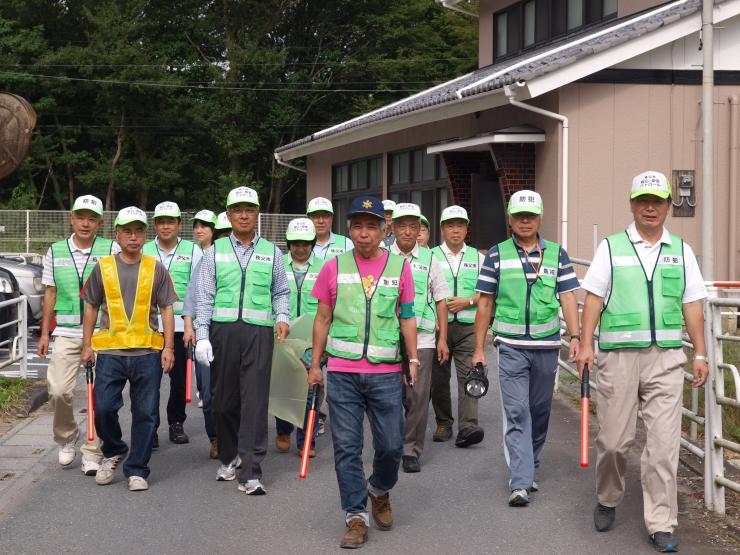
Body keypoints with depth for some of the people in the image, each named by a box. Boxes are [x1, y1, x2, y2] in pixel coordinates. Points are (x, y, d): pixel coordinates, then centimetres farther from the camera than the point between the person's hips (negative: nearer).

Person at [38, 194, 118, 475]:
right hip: (66, 333, 2)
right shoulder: (55, 252, 9)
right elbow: (50, 294, 14)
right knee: (59, 390, -8)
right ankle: (66, 436, 20)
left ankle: (92, 453, 11)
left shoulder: (111, 250, 0)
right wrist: (45, 332, 12)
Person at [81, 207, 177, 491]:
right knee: (103, 408, -5)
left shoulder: (156, 268, 6)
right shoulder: (103, 267, 7)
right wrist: (87, 345, 9)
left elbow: (166, 309, 7)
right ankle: (113, 452, 23)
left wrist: (168, 347, 0)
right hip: (110, 351, 0)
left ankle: (137, 470, 14)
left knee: (146, 414, 2)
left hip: (148, 352, 0)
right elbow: (91, 307, 13)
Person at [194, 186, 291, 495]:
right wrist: (202, 336, -2)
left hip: (258, 331, 0)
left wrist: (282, 318, -3)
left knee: (255, 401, -8)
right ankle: (228, 458, 27)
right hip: (223, 330, 1)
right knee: (224, 399, 6)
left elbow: (281, 292, 17)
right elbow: (204, 297, 6)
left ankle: (250, 473, -8)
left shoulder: (271, 252, 13)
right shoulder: (215, 252, 10)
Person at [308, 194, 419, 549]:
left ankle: (379, 491, 33)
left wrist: (413, 360, 0)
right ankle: (356, 516, 11)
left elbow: (407, 318, 8)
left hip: (386, 374, 0)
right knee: (347, 448, 1)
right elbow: (323, 319, 9)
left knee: (391, 445, 3)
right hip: (342, 373, 0)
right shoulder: (334, 267, 4)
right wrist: (315, 365, 6)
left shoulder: (400, 267, 4)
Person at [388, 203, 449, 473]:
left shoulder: (429, 259, 10)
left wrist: (443, 339, 7)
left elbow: (441, 301, 12)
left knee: (418, 397, -2)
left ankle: (411, 450, 8)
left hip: (421, 338, 1)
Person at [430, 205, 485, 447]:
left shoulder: (477, 258, 12)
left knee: (468, 375, -12)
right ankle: (443, 424, 18)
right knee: (439, 378, 5)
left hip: (468, 326, 0)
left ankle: (467, 427, -19)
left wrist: (468, 301, -7)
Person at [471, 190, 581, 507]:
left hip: (547, 346, 2)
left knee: (540, 412, 11)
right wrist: (479, 348, 2)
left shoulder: (557, 254, 8)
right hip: (511, 347, -2)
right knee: (516, 413, -8)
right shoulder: (497, 255, 4)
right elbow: (485, 303, 5)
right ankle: (520, 484, -11)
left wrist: (574, 336, -10)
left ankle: (528, 469, 28)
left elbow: (567, 297, 3)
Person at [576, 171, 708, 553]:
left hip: (666, 355, 1)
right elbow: (594, 297, 2)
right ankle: (607, 501, 29)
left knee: (664, 442, -3)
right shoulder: (611, 247, 6)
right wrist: (585, 344, -7)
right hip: (618, 353, -1)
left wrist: (700, 354, 7)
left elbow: (691, 305, 12)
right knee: (614, 438, 3)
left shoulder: (681, 250, 12)